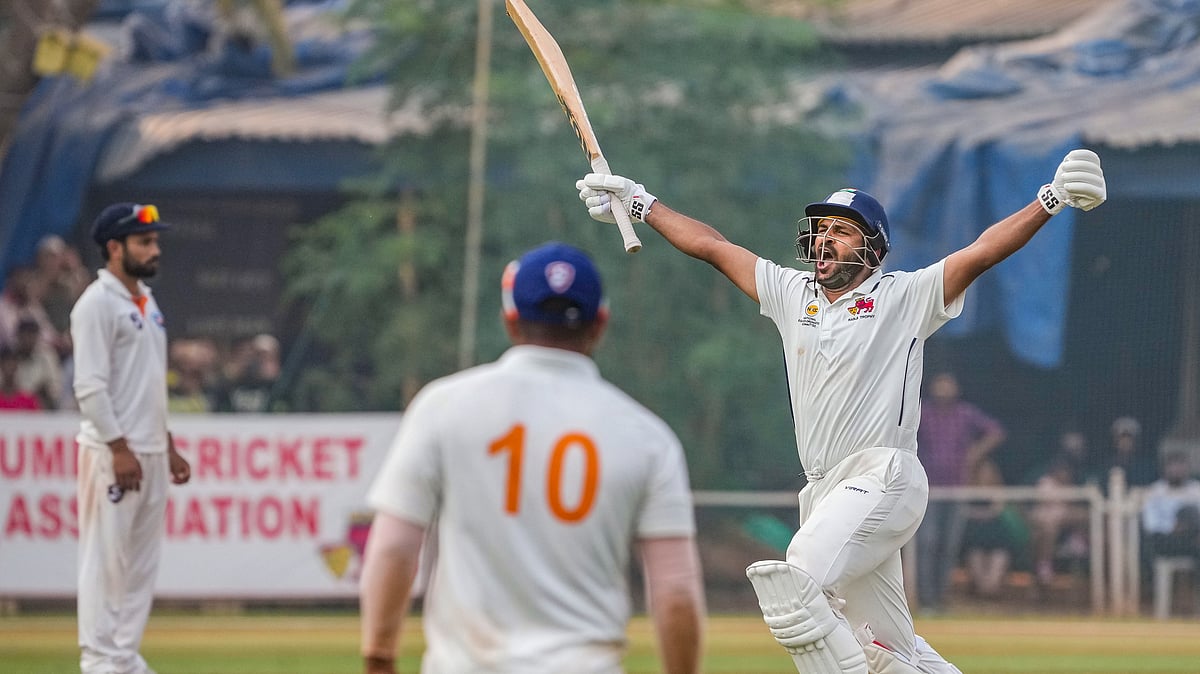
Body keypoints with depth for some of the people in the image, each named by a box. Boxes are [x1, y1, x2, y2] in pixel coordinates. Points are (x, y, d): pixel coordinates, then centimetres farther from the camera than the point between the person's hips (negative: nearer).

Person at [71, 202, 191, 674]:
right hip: (113, 453, -9)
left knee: (142, 563, 9)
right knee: (105, 559, -6)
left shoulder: (147, 303, 17)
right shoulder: (97, 304, -11)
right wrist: (119, 449, -21)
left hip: (150, 453, 9)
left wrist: (169, 447, 19)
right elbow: (89, 386, -17)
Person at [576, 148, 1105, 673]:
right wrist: (639, 203, 25)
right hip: (824, 492, 7)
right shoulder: (792, 293, 16)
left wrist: (1051, 199, -23)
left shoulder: (904, 296, 0)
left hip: (884, 478, -7)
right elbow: (712, 246, 23)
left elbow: (982, 252, -11)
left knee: (790, 587, -28)